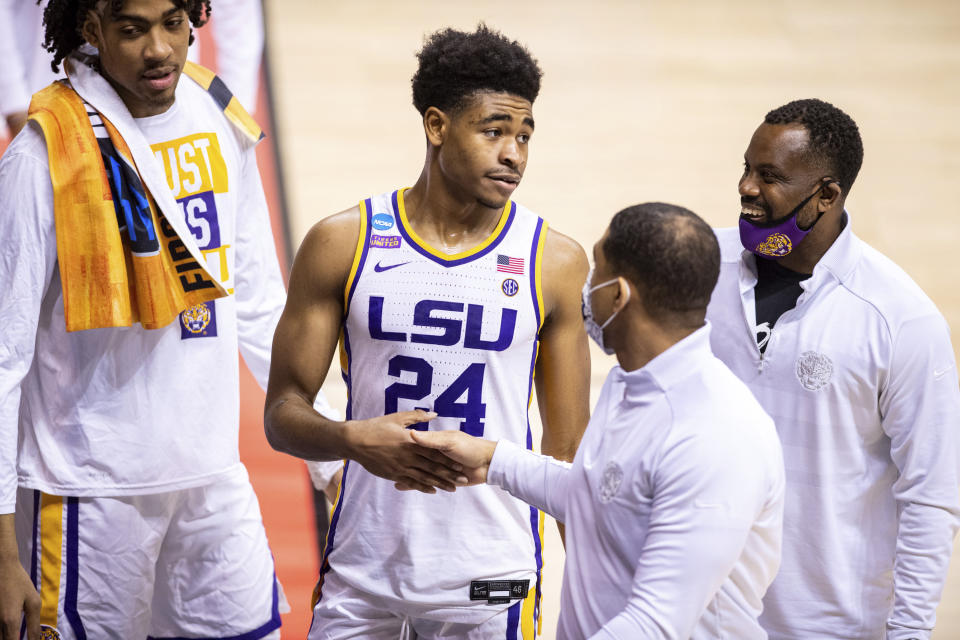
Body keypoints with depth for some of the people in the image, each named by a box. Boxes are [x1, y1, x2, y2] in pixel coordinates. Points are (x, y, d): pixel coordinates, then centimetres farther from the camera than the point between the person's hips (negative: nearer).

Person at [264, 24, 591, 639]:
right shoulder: (344, 243, -1)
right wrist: (353, 440, -20)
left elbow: (569, 449, 5)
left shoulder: (555, 261, 0)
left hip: (490, 582, 0)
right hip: (361, 568, 0)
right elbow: (283, 413, 1)